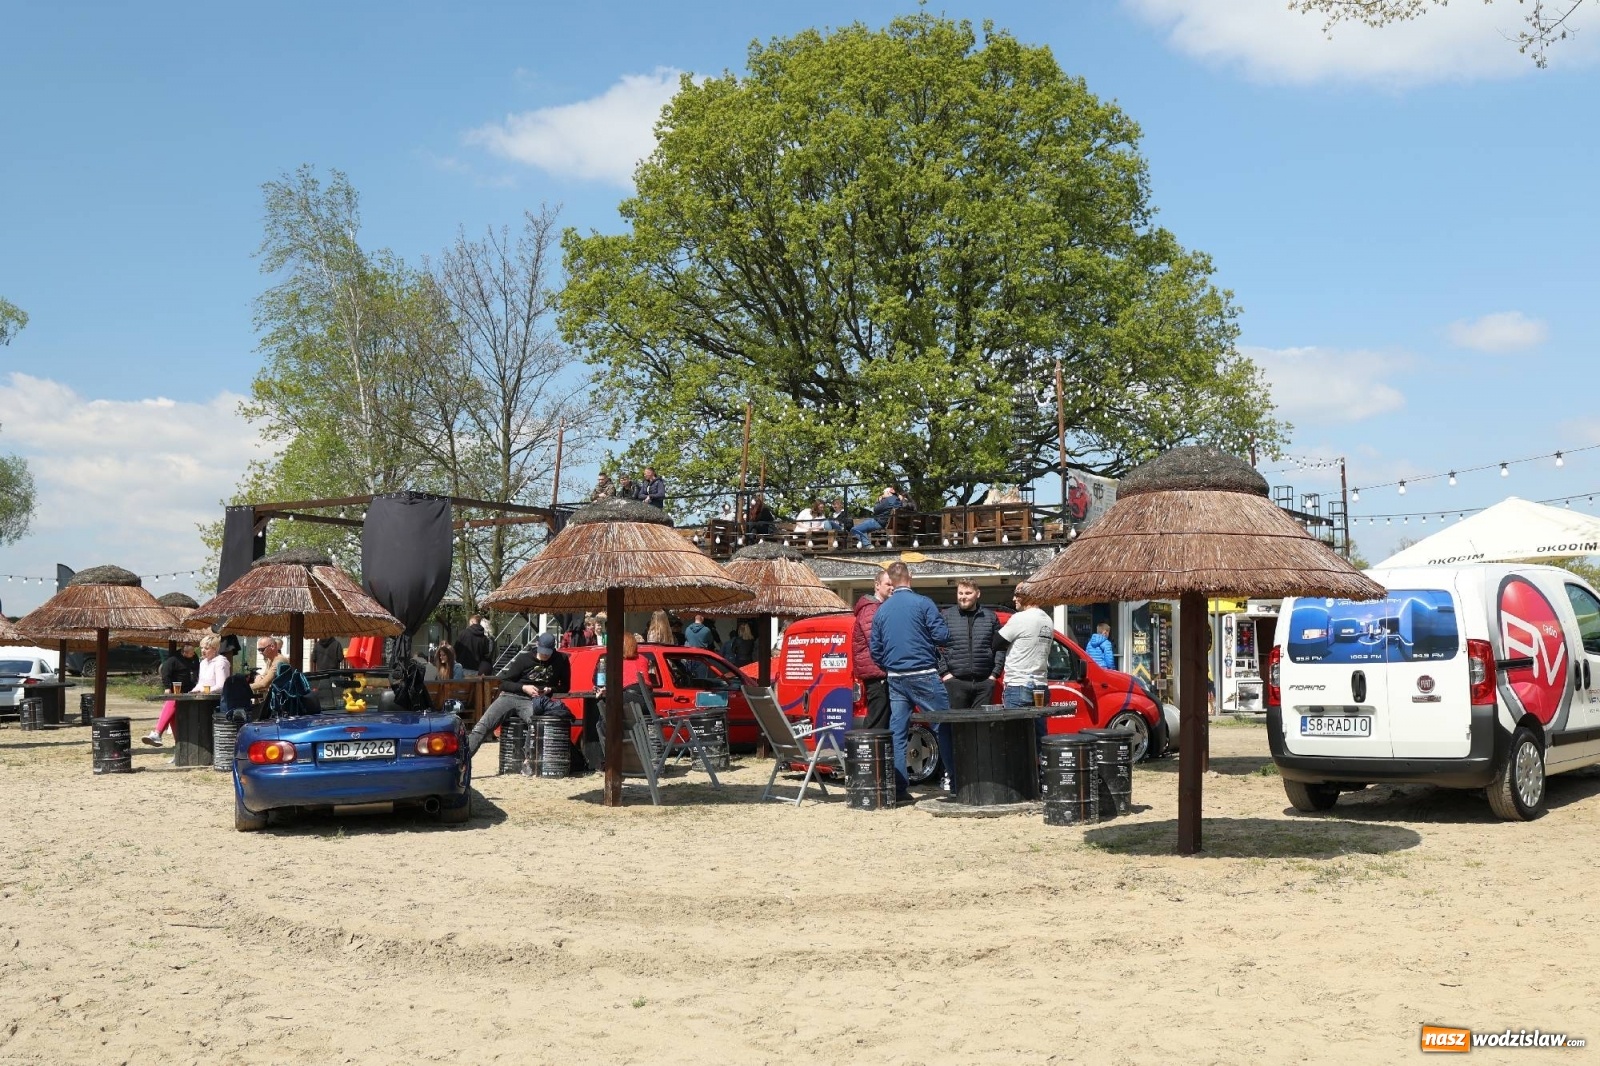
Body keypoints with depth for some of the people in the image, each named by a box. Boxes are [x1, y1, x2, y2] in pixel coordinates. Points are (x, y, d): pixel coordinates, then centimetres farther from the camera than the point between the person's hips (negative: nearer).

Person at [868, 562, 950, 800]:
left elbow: (875, 649, 14)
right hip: (923, 675, -5)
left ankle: (898, 788, 3)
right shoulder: (922, 603, -6)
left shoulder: (881, 611, 10)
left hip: (895, 679, 5)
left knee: (897, 732, 6)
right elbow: (942, 636, -10)